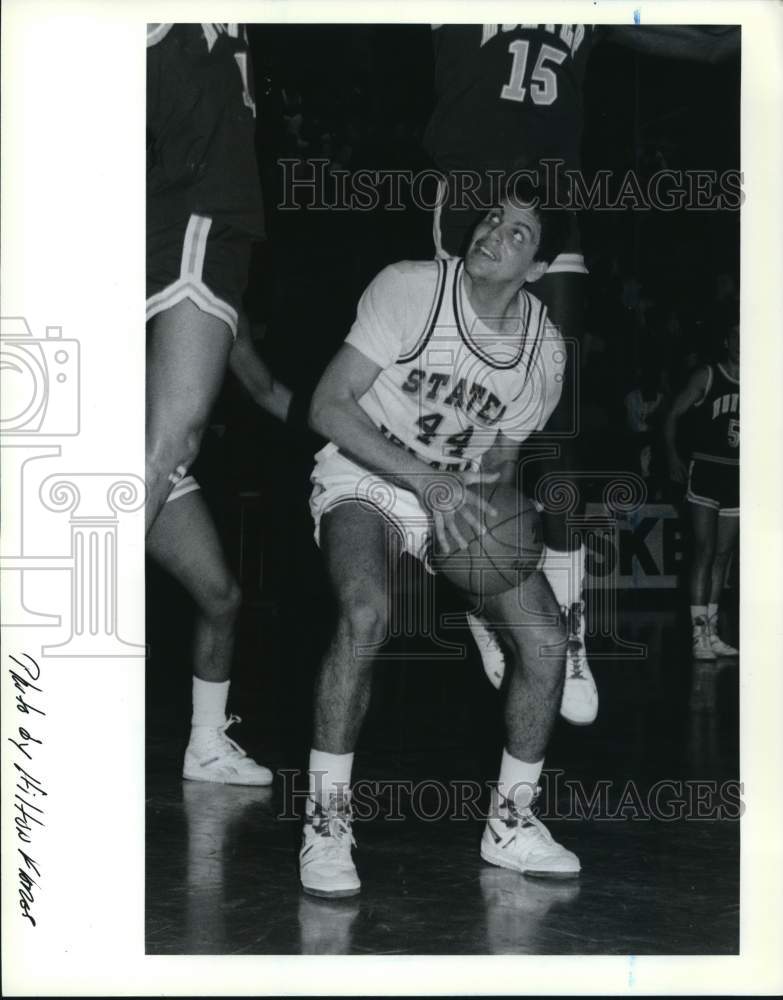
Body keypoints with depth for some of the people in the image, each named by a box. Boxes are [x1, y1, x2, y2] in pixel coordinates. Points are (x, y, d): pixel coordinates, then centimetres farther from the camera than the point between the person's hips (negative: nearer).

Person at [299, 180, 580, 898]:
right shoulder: (409, 288, -17)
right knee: (366, 615, -34)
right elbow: (328, 407, -18)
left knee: (546, 641, -10)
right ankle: (326, 822, -19)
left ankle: (511, 823, 11)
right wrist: (425, 481, -27)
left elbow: (502, 457, 11)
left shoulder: (545, 348, -3)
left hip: (465, 493, 5)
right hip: (366, 478, -4)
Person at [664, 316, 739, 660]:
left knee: (723, 555, 8)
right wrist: (673, 455, -9)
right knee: (704, 551, -9)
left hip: (737, 477, 4)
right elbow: (674, 414, -1)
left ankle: (712, 633, 15)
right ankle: (699, 634, -8)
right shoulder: (707, 376, -4)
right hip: (706, 471, -4)